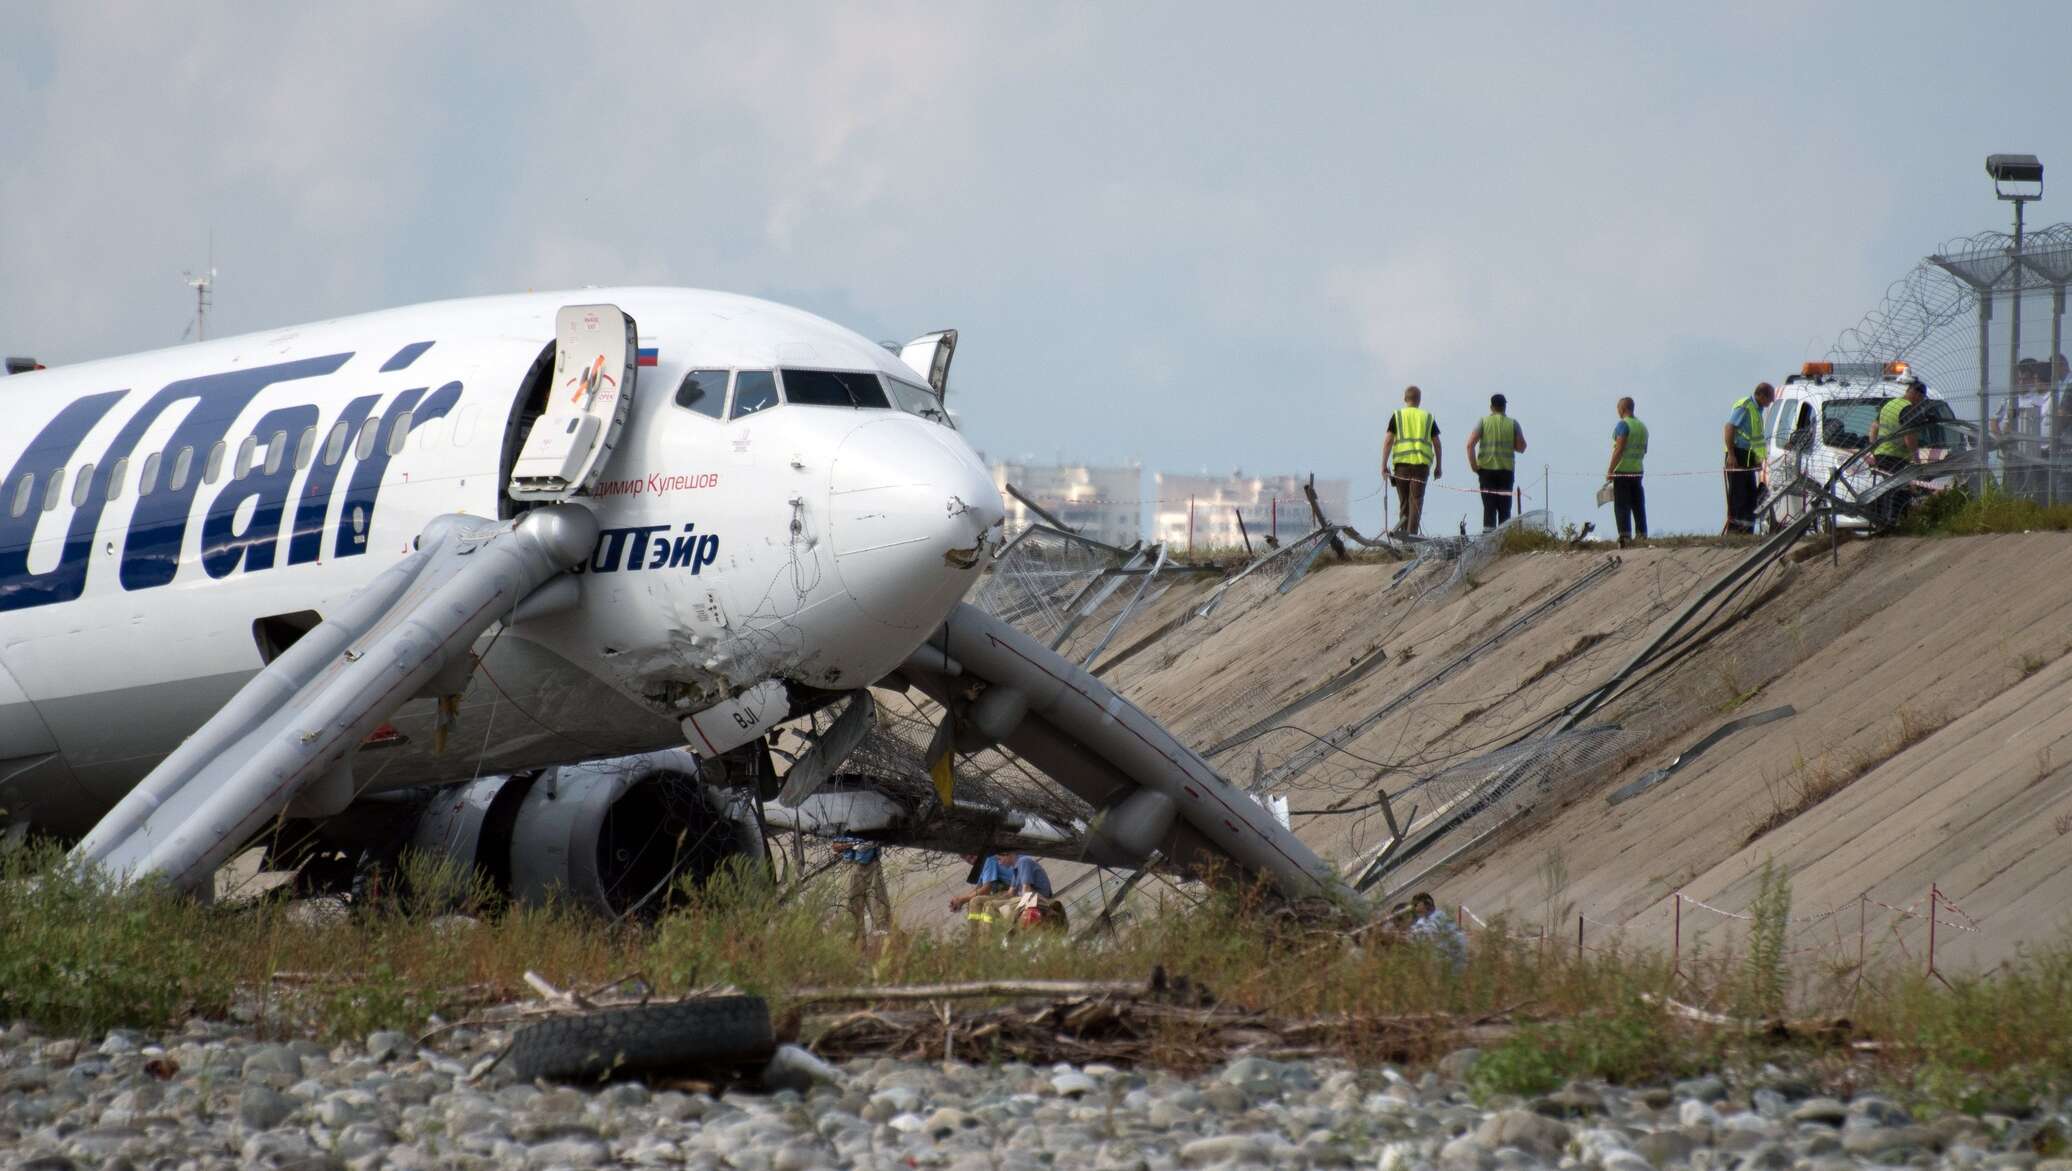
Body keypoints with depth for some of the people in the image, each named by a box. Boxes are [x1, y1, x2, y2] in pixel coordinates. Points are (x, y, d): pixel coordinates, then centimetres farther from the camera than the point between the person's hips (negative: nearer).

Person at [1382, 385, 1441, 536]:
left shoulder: (1397, 416, 7)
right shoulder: (1428, 417, 10)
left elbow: (1388, 440, 0)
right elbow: (1436, 443, 9)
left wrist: (1384, 465, 1)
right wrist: (1438, 466, 16)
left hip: (1402, 461, 0)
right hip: (1422, 462, 0)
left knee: (1403, 500, 12)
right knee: (1416, 500, -2)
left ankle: (1404, 530, 13)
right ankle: (1412, 532, -12)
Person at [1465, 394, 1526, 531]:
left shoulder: (1483, 421, 0)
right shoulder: (1513, 423, 3)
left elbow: (1470, 444, -9)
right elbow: (1521, 447, 3)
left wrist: (1474, 465, -2)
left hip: (1486, 468, 0)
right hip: (1507, 470, 0)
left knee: (1489, 507, 1)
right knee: (1505, 508, 5)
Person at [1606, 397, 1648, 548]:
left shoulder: (1622, 425, -11)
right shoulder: (1642, 426, 14)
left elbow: (1619, 449, -18)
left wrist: (1610, 470, -17)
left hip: (1622, 470, -7)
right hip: (1637, 471, 7)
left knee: (1621, 505, -7)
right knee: (1638, 504, 11)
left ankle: (1625, 534, -14)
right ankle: (1642, 534, 10)